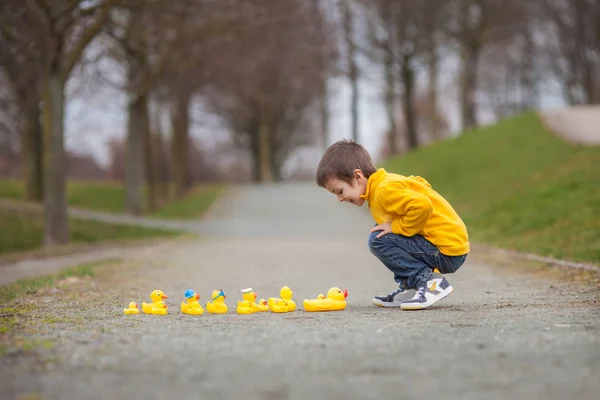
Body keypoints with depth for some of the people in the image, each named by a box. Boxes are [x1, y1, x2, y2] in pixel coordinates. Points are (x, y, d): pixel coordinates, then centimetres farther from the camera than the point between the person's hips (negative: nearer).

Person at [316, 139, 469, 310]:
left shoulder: (385, 190, -19)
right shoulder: (387, 181, 10)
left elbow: (422, 206, -33)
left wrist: (396, 227, -18)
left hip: (448, 253, -10)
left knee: (378, 240, -15)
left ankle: (429, 281, -12)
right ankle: (410, 286, 16)